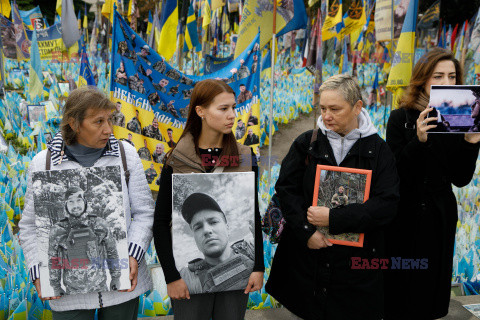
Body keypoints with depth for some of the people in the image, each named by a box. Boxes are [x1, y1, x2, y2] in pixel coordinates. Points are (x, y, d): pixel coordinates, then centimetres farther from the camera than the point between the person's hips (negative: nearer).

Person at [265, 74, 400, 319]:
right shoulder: (306, 143, 2)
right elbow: (286, 189, -2)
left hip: (355, 261, -1)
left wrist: (333, 219, -18)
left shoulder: (378, 150, -2)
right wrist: (306, 232, -14)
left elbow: (386, 204, -11)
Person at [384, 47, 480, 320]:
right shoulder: (401, 118, -8)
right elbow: (395, 173, -15)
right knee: (399, 285, 8)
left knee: (430, 285, 16)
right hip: (405, 215, -3)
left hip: (440, 217, 3)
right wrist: (419, 141, -28)